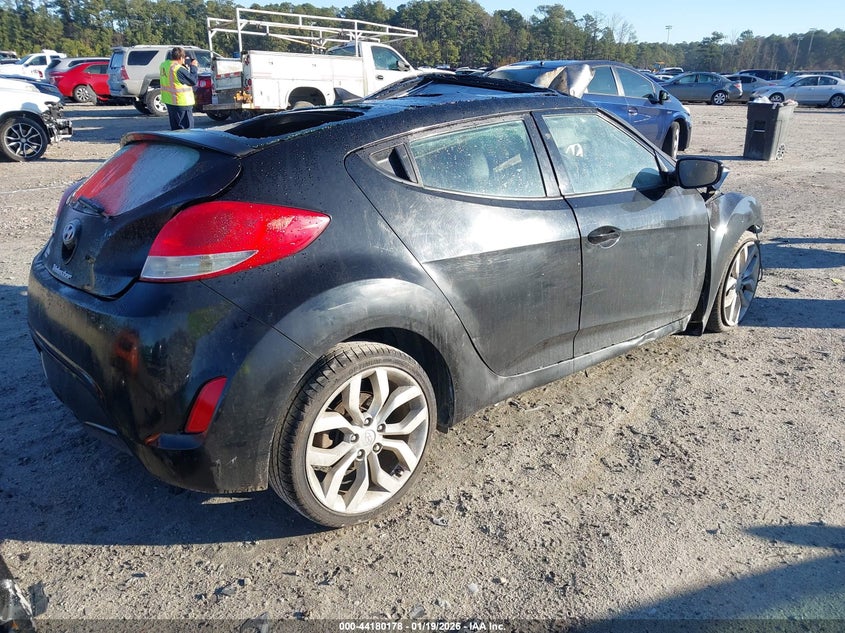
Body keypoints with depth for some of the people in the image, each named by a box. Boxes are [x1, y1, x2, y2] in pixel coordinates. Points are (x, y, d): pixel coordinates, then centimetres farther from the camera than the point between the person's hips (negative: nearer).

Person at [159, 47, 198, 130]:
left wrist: (184, 66, 9)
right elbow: (193, 81, -16)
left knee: (175, 127, 18)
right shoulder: (178, 69, -22)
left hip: (168, 101, 9)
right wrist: (193, 67, -4)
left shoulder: (163, 65, 4)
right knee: (187, 127, -2)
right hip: (181, 102, -9)